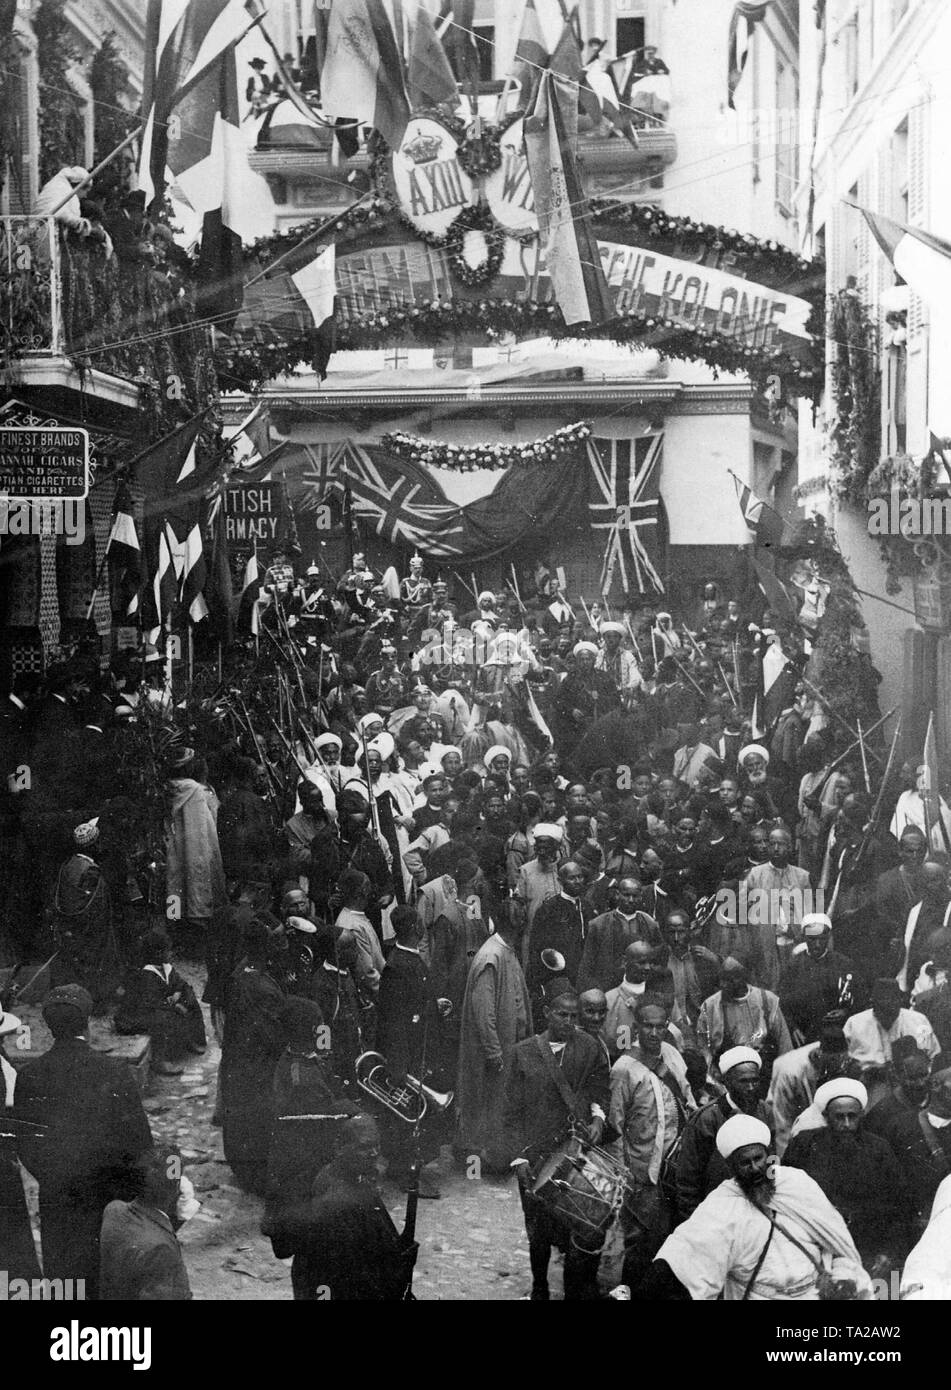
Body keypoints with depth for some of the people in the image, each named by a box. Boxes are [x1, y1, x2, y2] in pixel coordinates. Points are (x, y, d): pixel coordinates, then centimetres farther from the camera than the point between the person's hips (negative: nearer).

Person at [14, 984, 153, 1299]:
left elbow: (23, 1143, 0)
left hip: (55, 1199, 2)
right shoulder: (113, 1072, -17)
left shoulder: (28, 1075, -8)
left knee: (60, 1276, 15)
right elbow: (139, 1138, -11)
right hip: (107, 1195, -2)